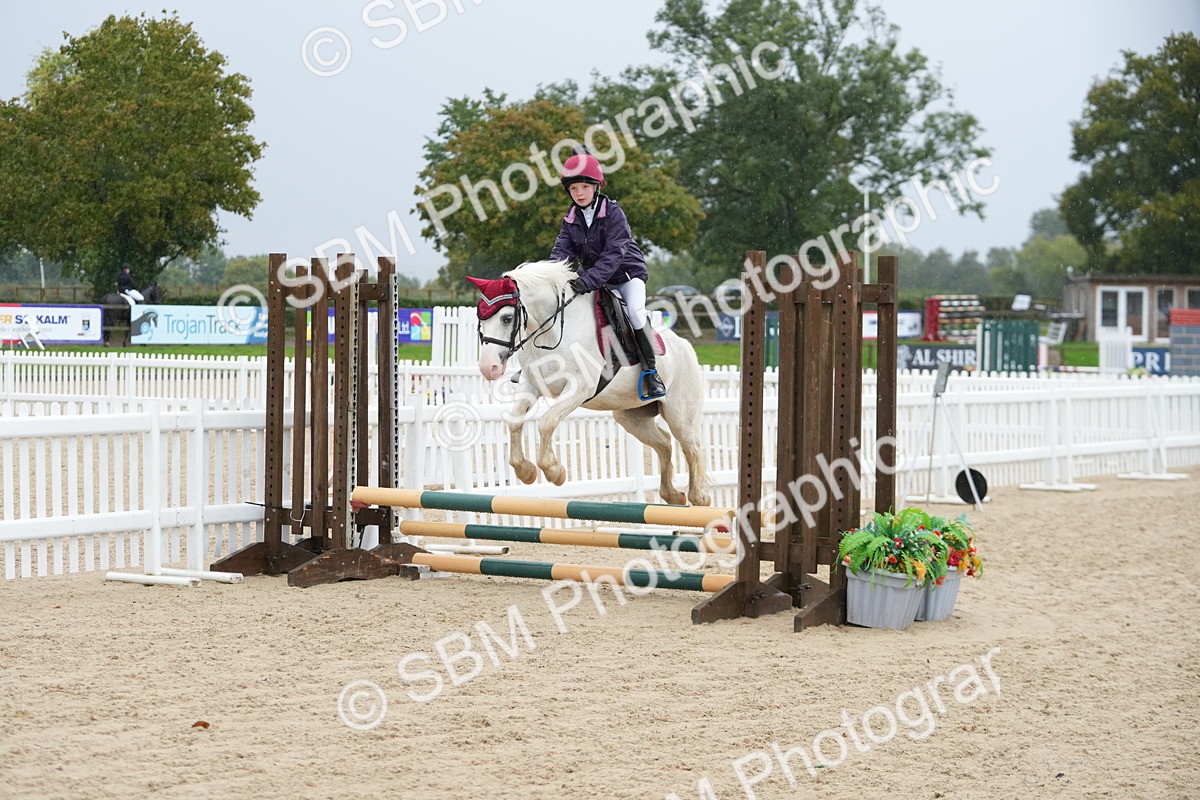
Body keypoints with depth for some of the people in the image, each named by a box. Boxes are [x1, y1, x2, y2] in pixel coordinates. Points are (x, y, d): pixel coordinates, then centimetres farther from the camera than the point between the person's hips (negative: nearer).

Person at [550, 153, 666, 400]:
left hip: (626, 273, -6)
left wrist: (589, 280, -41)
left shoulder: (613, 212, -18)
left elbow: (613, 253, -28)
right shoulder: (571, 220, 0)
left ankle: (650, 370, -24)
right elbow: (562, 250, -8)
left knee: (635, 311, -31)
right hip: (591, 277, 6)